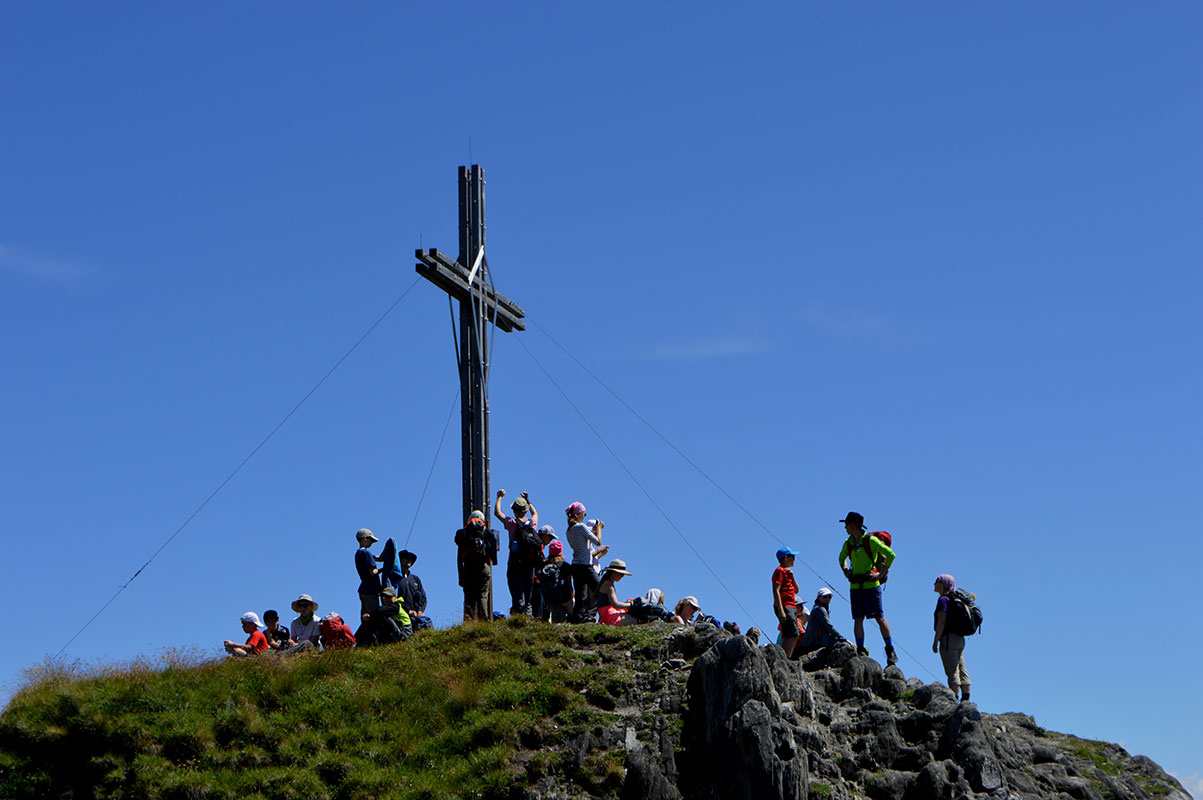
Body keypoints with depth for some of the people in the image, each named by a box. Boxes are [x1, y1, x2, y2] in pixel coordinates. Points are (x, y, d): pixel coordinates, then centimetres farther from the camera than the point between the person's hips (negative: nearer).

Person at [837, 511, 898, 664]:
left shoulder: (871, 540, -9)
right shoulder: (848, 543, 10)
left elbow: (891, 554, -10)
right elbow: (842, 557, 31)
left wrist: (881, 574, -11)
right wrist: (845, 572, 15)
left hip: (871, 584, -6)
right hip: (855, 586, 6)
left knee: (880, 618, -5)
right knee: (858, 619, 0)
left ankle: (890, 650, 2)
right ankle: (861, 651, 3)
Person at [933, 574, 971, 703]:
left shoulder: (943, 600, -9)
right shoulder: (954, 599, 16)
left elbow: (942, 621, -16)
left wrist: (935, 641, -15)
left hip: (949, 637, -9)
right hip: (960, 638, 9)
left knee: (952, 671, -9)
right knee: (962, 670, 8)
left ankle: (954, 699, -12)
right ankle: (966, 698, 9)